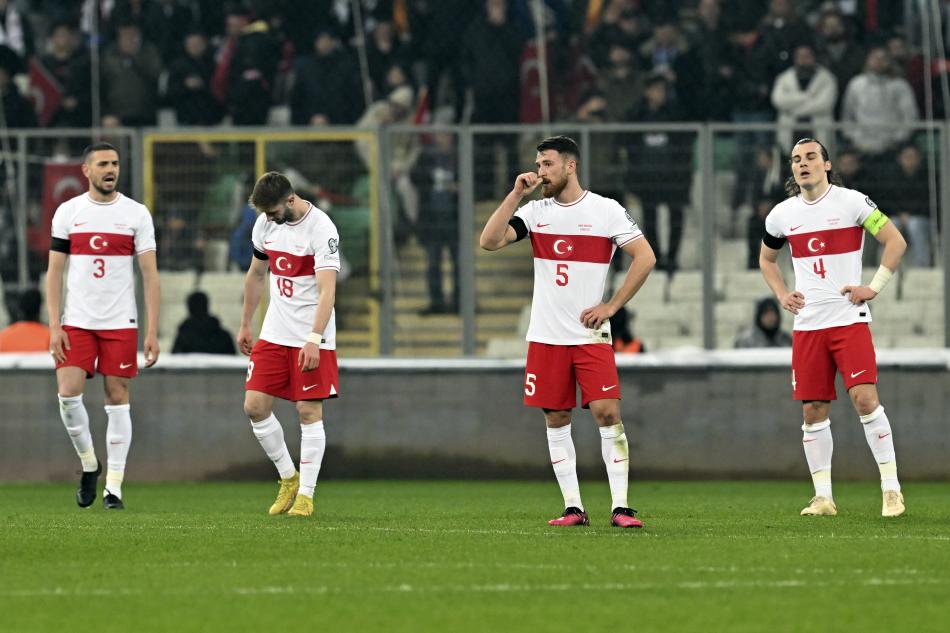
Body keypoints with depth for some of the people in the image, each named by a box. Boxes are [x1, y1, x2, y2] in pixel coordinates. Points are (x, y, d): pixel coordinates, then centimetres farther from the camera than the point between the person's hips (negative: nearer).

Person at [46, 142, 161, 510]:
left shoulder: (136, 214, 2)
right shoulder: (68, 212, 4)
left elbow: (150, 275, 1)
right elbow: (54, 272, 5)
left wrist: (153, 331, -6)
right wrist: (54, 326, -4)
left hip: (121, 323, -1)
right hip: (77, 323, 1)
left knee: (117, 399, -1)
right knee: (68, 393, -11)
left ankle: (114, 486, 3)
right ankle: (88, 463, 12)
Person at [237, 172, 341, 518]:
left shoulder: (321, 229, -18)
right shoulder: (265, 223, 3)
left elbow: (327, 290, -24)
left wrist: (314, 340, -32)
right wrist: (245, 324, 20)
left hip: (311, 338, -6)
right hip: (274, 334, 6)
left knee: (309, 412, -4)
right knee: (254, 407, 0)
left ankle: (305, 495, 4)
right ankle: (288, 478, 17)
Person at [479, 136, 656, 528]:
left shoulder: (606, 210, -3)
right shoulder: (535, 211, 6)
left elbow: (645, 257, -3)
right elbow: (489, 242, -5)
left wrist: (612, 306, -7)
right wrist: (516, 194, -9)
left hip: (591, 335, -3)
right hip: (546, 335, 3)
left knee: (607, 412, -12)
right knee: (556, 420, 3)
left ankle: (620, 506, -9)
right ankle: (573, 508, 9)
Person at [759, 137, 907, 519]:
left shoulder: (852, 202, -4)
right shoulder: (782, 215, 9)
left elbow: (895, 241, -1)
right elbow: (766, 259, 26)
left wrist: (875, 287, -8)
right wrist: (781, 295, 10)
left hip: (849, 319, -4)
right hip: (807, 325, 4)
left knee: (865, 398, -16)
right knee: (813, 411, 3)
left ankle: (891, 488, -10)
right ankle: (823, 497, 10)